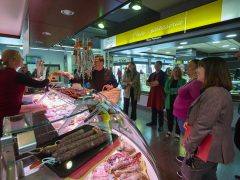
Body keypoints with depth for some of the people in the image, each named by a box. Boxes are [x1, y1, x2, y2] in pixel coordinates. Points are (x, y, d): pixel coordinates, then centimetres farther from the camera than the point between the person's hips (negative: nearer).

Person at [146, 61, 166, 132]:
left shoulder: (163, 74, -4)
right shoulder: (152, 74, 16)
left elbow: (157, 82, -17)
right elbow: (147, 82, 10)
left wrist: (151, 83, -1)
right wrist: (153, 84, -10)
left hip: (160, 93, -6)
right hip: (153, 92, 6)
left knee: (159, 109, -2)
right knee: (153, 108, 11)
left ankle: (161, 125, 7)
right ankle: (153, 121, 26)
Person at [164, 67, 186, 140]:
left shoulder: (183, 81, 1)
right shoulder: (169, 80, 10)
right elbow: (166, 90, -2)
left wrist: (171, 90, -13)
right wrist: (175, 91, -12)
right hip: (169, 102, 3)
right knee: (169, 117, 12)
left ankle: (177, 133, 15)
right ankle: (169, 131, 29)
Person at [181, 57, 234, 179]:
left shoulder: (213, 93, -26)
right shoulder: (221, 91, 9)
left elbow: (202, 126, -28)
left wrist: (189, 145, -18)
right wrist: (191, 121, 9)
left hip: (206, 149, -10)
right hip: (214, 147, 10)